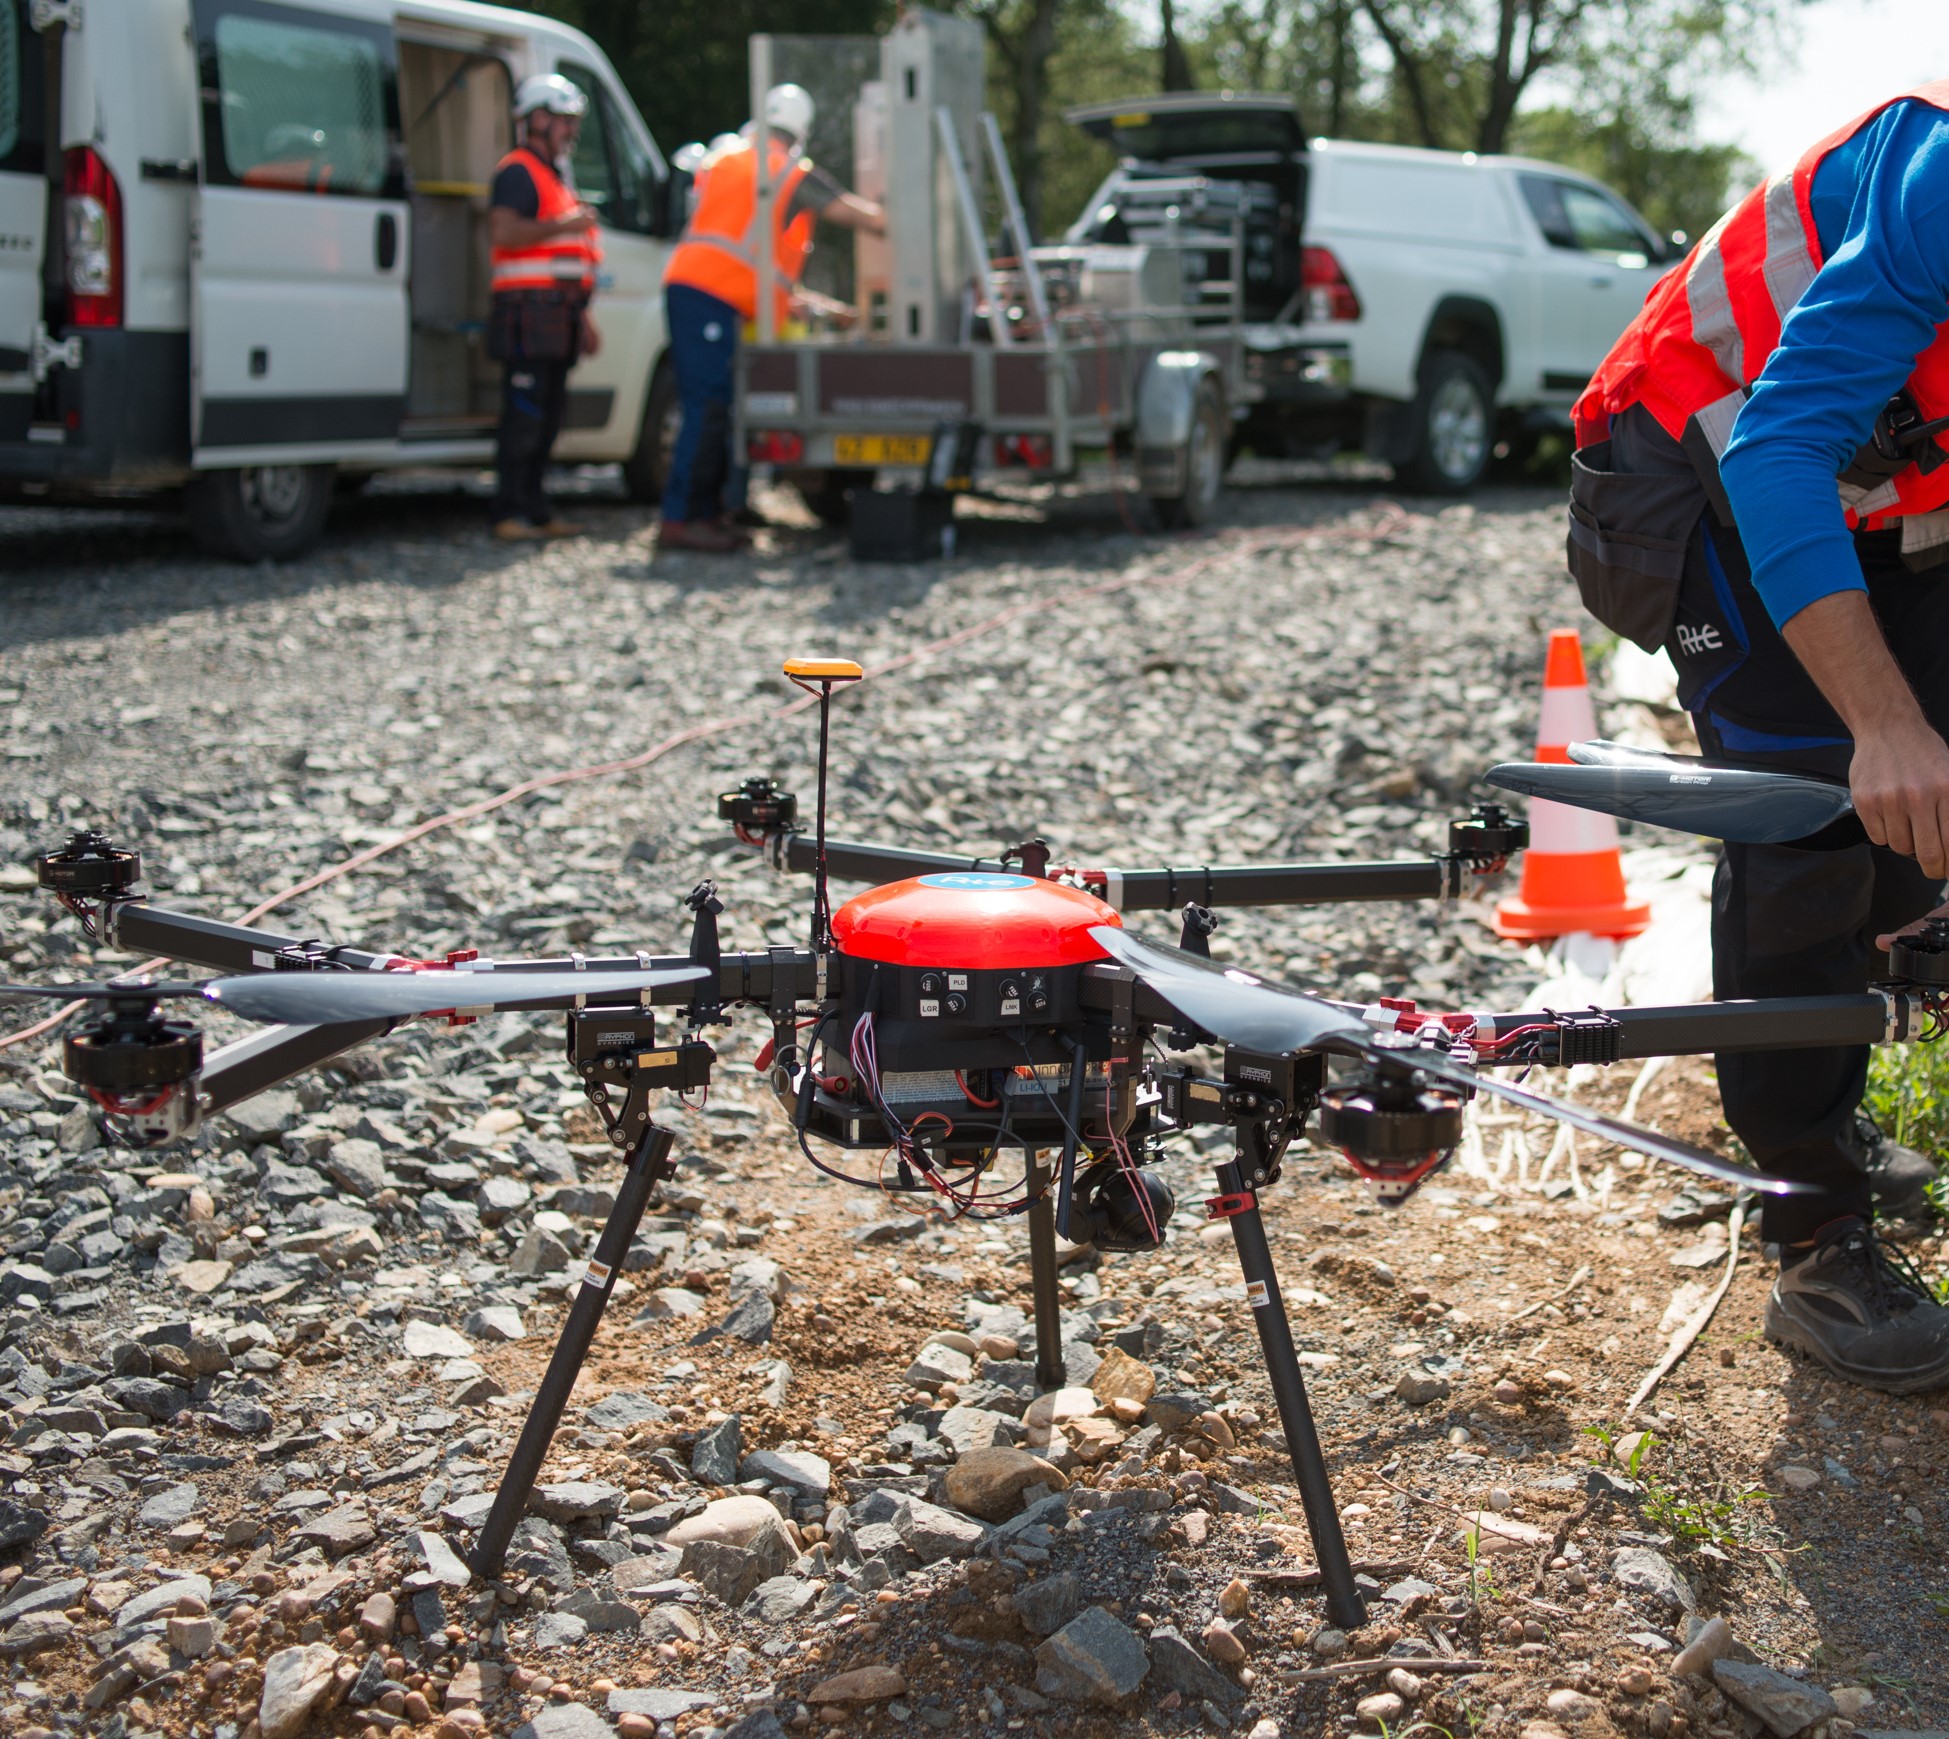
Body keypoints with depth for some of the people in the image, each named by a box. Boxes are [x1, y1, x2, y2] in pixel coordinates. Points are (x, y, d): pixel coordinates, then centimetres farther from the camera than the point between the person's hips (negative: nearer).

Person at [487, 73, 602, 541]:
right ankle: (510, 513, -9)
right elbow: (502, 232, -22)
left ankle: (535, 510, 14)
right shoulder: (517, 172, -6)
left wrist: (582, 318, 26)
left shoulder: (556, 177, 25)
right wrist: (563, 226, -21)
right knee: (524, 417, -11)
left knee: (546, 419, 10)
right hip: (529, 314, -10)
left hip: (556, 319, 10)